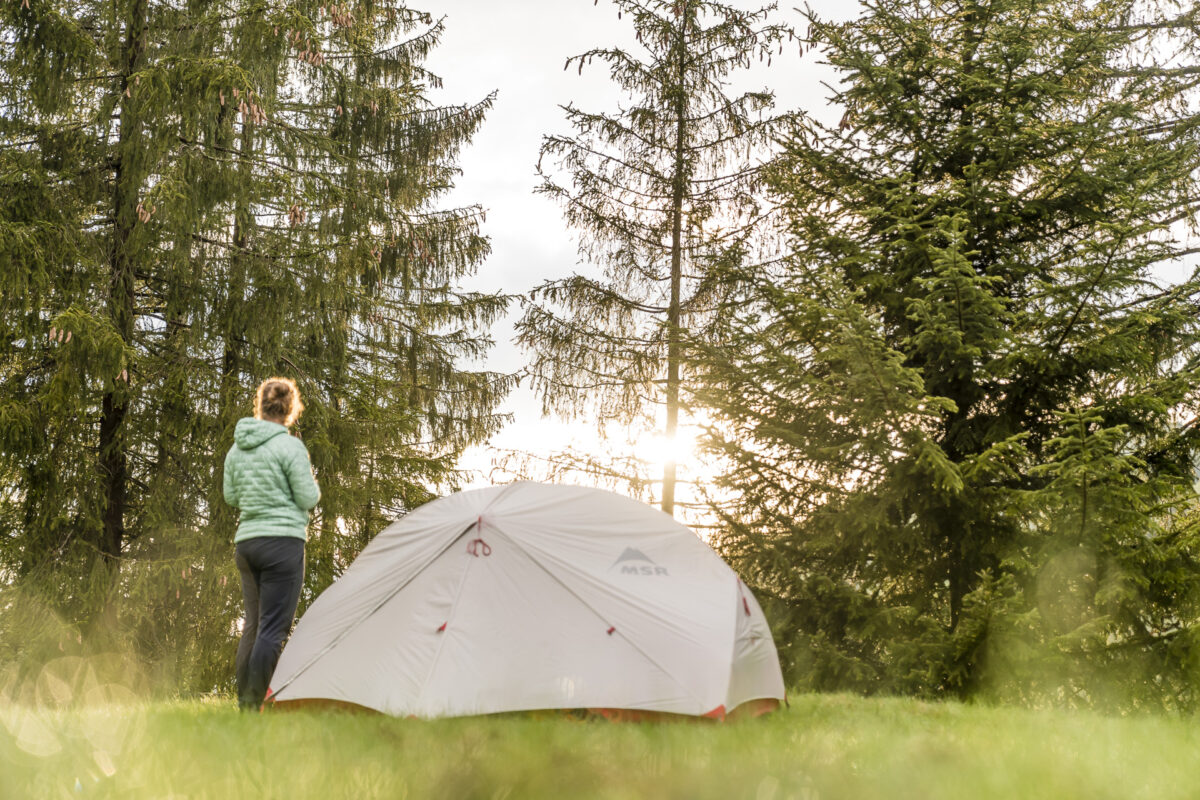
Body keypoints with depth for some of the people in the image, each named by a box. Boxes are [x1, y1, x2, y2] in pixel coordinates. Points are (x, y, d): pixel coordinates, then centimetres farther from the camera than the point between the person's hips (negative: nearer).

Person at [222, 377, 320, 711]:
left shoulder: (237, 448, 9)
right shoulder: (290, 447, -10)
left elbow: (231, 497, 18)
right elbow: (308, 499, -10)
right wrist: (311, 483, 11)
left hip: (246, 542, 7)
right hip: (283, 540, -7)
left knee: (253, 624, 14)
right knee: (274, 628, -5)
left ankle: (244, 702, 17)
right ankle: (254, 704, -8)